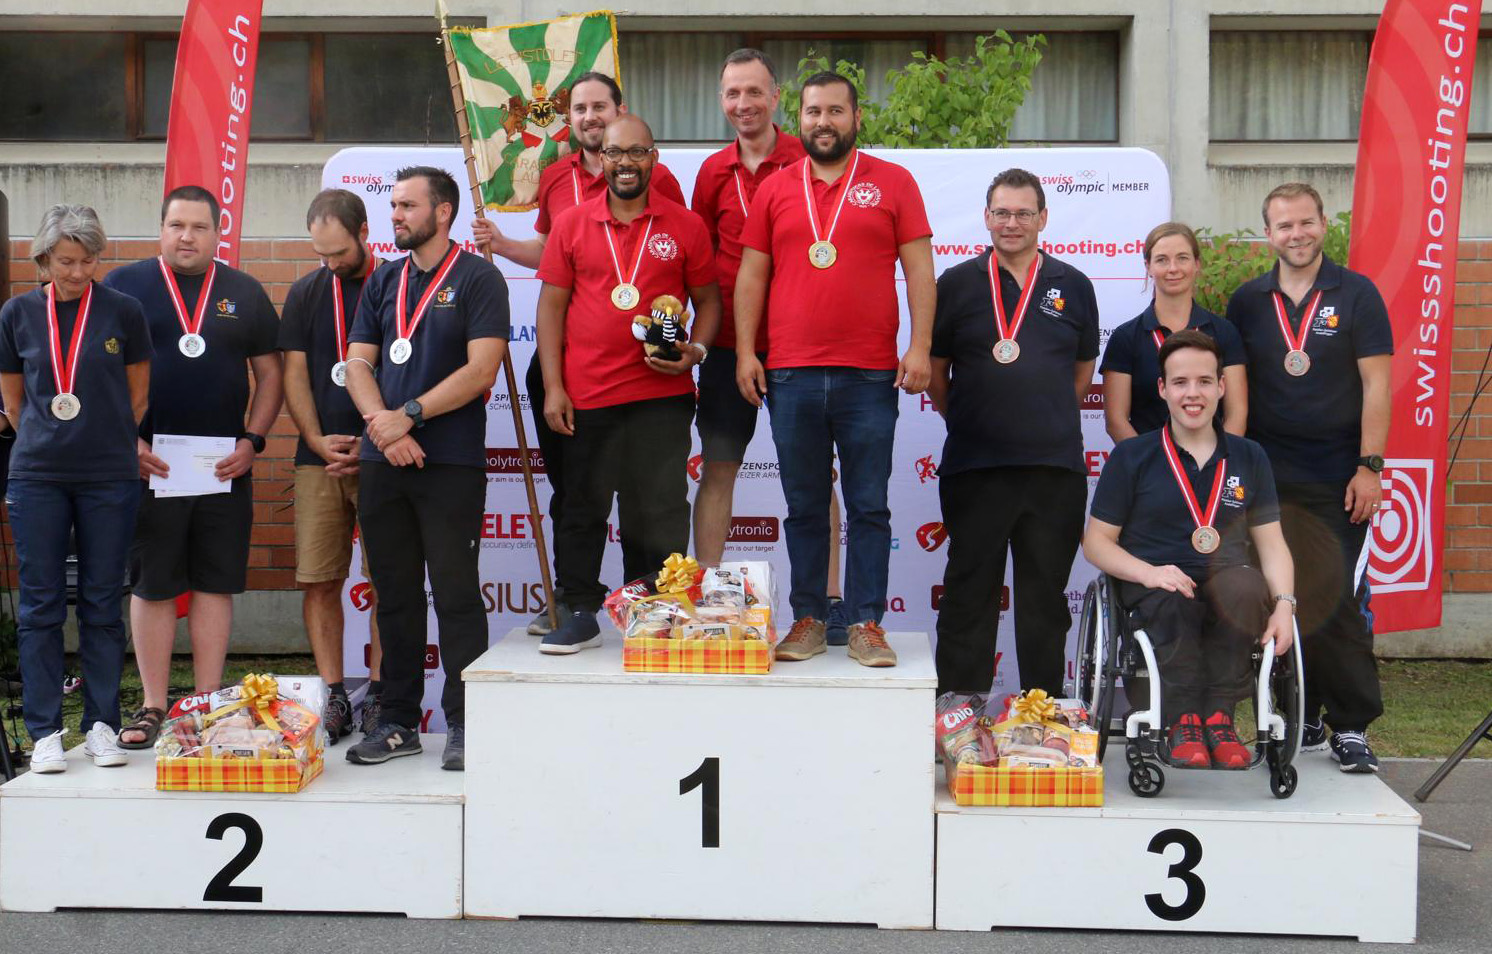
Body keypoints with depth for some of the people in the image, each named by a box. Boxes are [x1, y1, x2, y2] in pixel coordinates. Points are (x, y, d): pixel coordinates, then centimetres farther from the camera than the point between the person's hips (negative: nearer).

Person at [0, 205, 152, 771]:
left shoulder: (122, 311, 1)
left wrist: (107, 444, 11)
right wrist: (49, 443, 13)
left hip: (110, 477, -1)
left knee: (103, 604, 4)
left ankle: (101, 724, 13)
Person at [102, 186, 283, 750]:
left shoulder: (244, 293, 10)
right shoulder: (123, 286, 5)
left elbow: (269, 374, 12)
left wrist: (253, 441, -1)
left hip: (226, 467, 2)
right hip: (147, 464, -1)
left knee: (216, 584, 5)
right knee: (151, 585, 3)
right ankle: (153, 708, 13)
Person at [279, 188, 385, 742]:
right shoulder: (305, 294, 14)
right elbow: (294, 374, 11)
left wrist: (372, 445, -7)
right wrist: (318, 442, -4)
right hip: (319, 457, 3)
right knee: (318, 581, 0)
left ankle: (378, 696, 5)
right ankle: (333, 697, 7)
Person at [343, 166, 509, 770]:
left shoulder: (478, 278, 0)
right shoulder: (383, 282, 17)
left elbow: (481, 368, -10)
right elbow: (358, 363, 10)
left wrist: (409, 416, -13)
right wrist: (382, 424, -8)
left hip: (451, 464, -5)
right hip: (382, 463, 6)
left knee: (456, 594, -3)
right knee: (395, 595, 10)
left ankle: (464, 724, 5)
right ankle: (399, 721, 18)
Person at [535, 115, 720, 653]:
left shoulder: (685, 226, 5)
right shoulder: (571, 225, 6)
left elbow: (707, 300, 11)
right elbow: (551, 305, 6)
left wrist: (695, 350, -9)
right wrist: (553, 387, -1)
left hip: (663, 393, -1)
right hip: (586, 397, 1)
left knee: (661, 512, 3)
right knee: (583, 508, 8)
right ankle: (580, 614, 18)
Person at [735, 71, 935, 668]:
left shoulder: (893, 183, 7)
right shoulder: (774, 190, 12)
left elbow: (918, 268, 4)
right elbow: (751, 276, 11)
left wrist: (920, 346, -5)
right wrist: (744, 352, 3)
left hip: (870, 376, -2)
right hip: (790, 374, 2)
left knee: (868, 506, 2)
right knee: (804, 507, 7)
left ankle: (867, 623, 8)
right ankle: (808, 620, 15)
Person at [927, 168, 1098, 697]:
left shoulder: (1073, 287, 10)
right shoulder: (957, 284, 6)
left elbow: (1083, 371, 18)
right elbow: (935, 370, 10)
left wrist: (1048, 420, 12)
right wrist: (966, 423, 9)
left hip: (1055, 467, 1)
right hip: (974, 467, -1)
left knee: (1046, 594, 9)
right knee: (969, 593, 4)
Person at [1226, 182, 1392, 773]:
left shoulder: (1357, 295, 2)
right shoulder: (1247, 302, 9)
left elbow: (1376, 385, -3)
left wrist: (1369, 467, -9)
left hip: (1337, 479, -3)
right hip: (1267, 476, 3)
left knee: (1340, 601, -4)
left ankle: (1351, 727, 5)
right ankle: (1301, 720, 17)